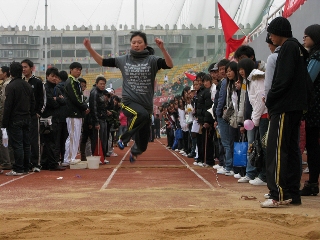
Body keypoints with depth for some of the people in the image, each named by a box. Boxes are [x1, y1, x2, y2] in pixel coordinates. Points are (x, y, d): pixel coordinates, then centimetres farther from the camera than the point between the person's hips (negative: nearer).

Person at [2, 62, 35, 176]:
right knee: (26, 144, 10)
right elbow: (33, 102, 13)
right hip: (26, 119, 7)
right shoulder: (28, 85, 9)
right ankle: (26, 167, 15)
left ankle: (18, 169, -4)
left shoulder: (11, 86, -14)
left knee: (17, 145, -5)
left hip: (15, 120, -7)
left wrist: (4, 122, -12)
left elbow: (8, 106, -16)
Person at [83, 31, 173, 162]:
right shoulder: (123, 60, 5)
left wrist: (162, 49, -33)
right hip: (129, 101, -1)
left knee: (142, 144, 10)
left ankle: (134, 152, 48)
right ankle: (123, 139, -17)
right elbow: (102, 62, 10)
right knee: (142, 115, -38)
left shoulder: (151, 60, -2)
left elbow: (169, 65, -18)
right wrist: (89, 48, -1)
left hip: (146, 104, 1)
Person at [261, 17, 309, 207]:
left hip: (284, 107, -10)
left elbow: (283, 79, -19)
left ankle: (278, 195, -14)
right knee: (292, 150, 10)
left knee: (277, 150, -11)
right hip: (296, 107, 10)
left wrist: (270, 100, -8)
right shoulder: (298, 48, 18)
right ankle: (293, 194, 12)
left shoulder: (288, 47, -10)